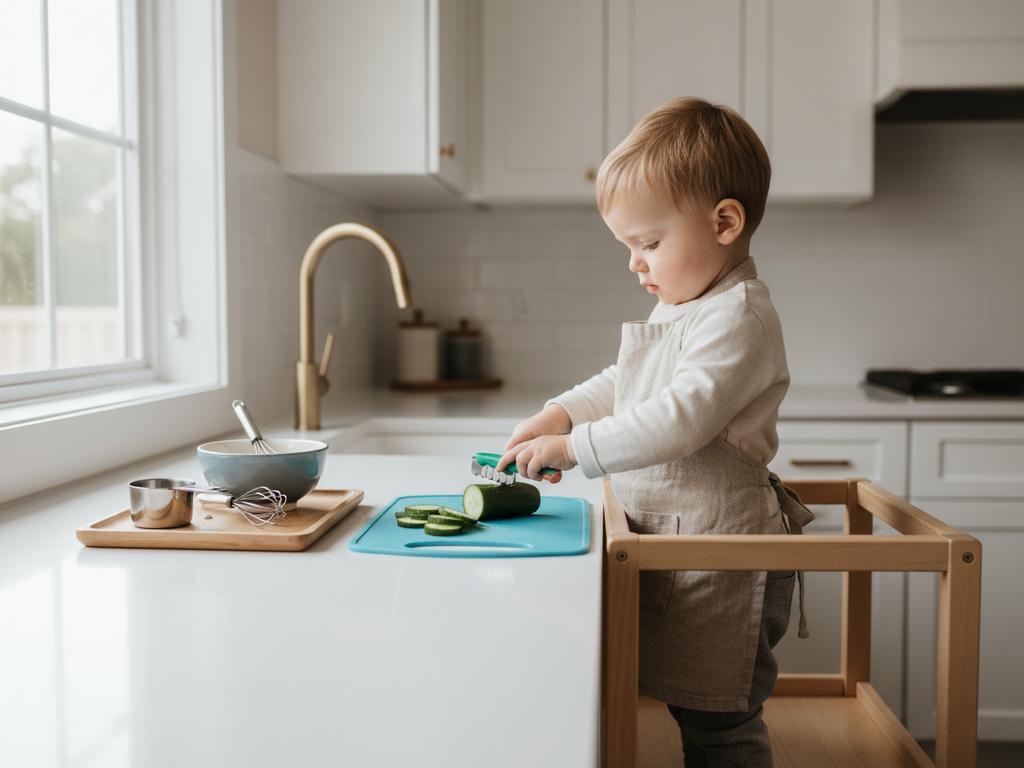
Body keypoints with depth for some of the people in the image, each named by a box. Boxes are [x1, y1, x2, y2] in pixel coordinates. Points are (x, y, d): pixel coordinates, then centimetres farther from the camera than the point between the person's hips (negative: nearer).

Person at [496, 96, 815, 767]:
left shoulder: (738, 317, -18)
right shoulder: (682, 312, 14)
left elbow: (678, 418, -27)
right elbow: (620, 386, 24)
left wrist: (573, 448, -21)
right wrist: (558, 415, 8)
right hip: (673, 539, 9)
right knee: (695, 709, 19)